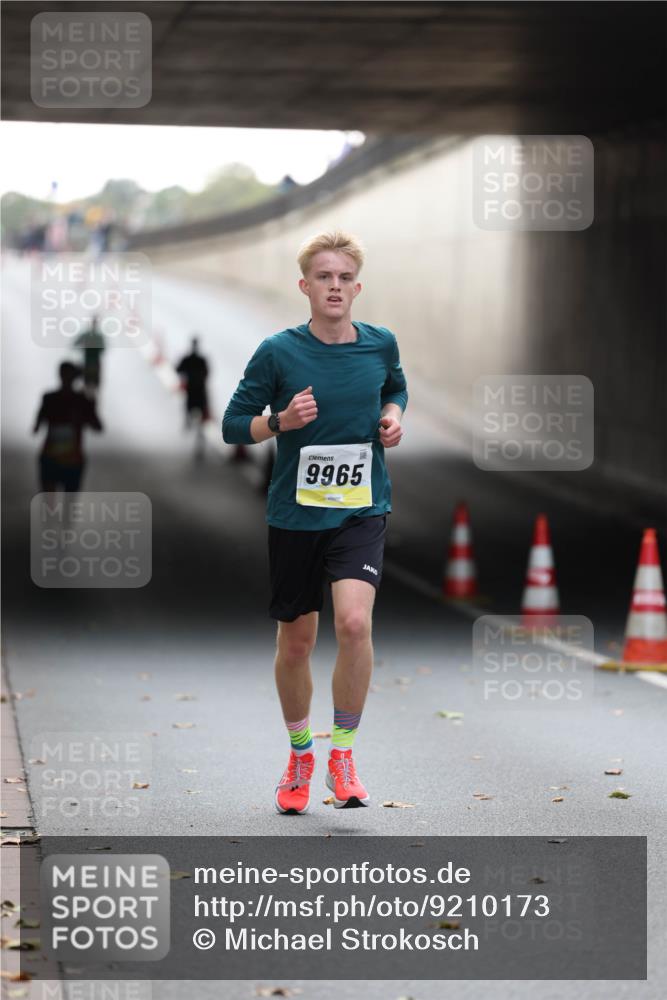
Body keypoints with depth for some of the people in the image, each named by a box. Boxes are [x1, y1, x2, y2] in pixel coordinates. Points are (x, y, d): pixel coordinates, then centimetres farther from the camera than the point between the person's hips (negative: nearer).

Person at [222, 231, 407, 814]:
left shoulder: (380, 345, 1)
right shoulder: (278, 352, -7)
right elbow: (233, 424, -1)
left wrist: (393, 416, 1)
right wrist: (281, 421, -19)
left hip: (362, 510, 0)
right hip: (295, 515, 0)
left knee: (354, 620, -22)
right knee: (296, 641, 9)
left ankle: (343, 755, -7)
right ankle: (300, 754, 32)